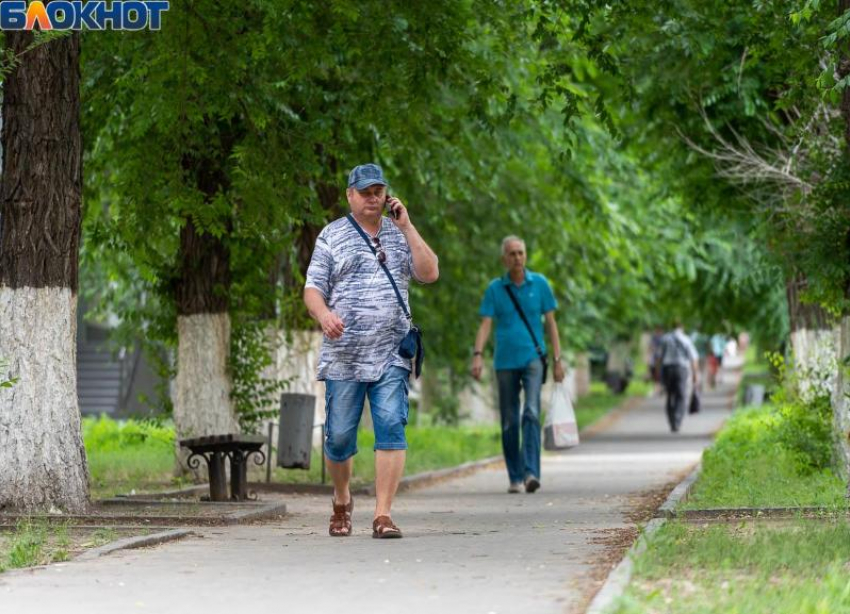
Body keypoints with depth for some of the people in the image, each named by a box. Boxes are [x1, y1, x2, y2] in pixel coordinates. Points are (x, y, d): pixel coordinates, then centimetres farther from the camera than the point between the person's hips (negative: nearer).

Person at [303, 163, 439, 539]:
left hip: (390, 355, 1)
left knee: (391, 428, -13)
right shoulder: (332, 235, 8)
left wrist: (406, 226, -2)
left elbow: (429, 274, 2)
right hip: (343, 356, -1)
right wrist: (324, 314, -20)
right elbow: (313, 289, 3)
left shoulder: (399, 234, 14)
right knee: (339, 436, 2)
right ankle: (342, 501, 28)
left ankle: (383, 515, -14)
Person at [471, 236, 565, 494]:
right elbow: (485, 325, -2)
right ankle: (515, 477, 15)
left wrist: (557, 359, 2)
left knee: (531, 413, -19)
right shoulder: (495, 288, 3)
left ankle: (531, 472, -25)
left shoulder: (539, 284, 3)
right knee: (509, 422, 5)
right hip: (505, 362, 1)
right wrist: (478, 355, -17)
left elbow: (551, 322, 6)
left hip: (533, 358, -1)